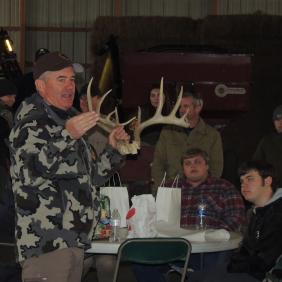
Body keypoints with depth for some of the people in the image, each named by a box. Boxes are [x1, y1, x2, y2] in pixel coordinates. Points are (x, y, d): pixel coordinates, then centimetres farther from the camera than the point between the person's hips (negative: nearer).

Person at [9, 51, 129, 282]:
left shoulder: (67, 121, 23)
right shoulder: (30, 123, -6)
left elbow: (92, 177, 29)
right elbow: (30, 171, -26)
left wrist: (113, 149, 13)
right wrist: (67, 136, -37)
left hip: (74, 241, 9)